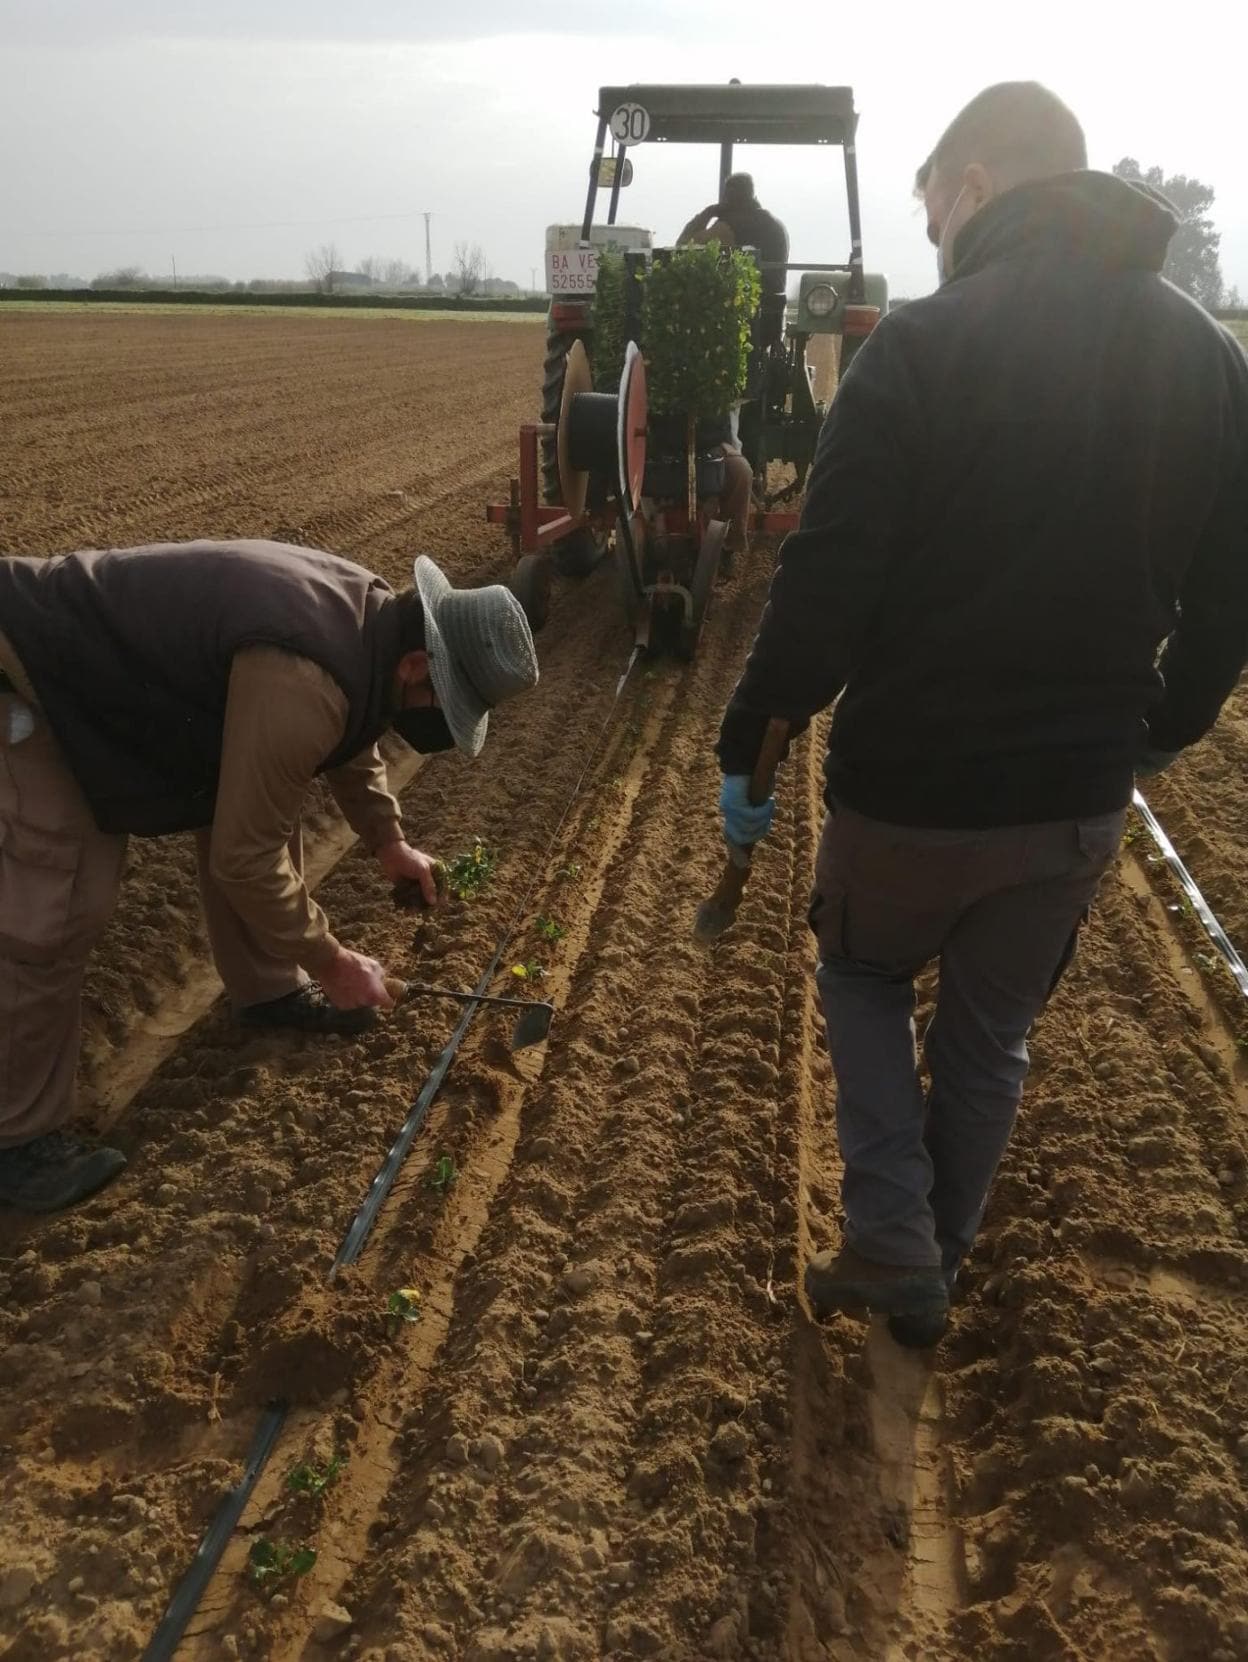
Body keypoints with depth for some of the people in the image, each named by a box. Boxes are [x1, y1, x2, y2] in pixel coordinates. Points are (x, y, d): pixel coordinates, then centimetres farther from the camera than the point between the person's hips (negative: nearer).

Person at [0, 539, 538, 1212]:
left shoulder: (370, 615, -4)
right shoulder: (303, 684, -35)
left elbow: (353, 736, 19)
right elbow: (246, 856, -26)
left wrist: (388, 842, 20)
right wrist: (331, 961, -13)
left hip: (123, 670, 10)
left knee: (255, 800, 12)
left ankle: (267, 989, 31)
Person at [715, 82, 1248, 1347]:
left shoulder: (925, 343, -14)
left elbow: (825, 587, -17)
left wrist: (745, 748, -5)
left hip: (915, 780, -4)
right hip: (1081, 796, 5)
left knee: (865, 975, 24)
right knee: (991, 1037, 23)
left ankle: (892, 1251, 19)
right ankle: (929, 1267, 41)